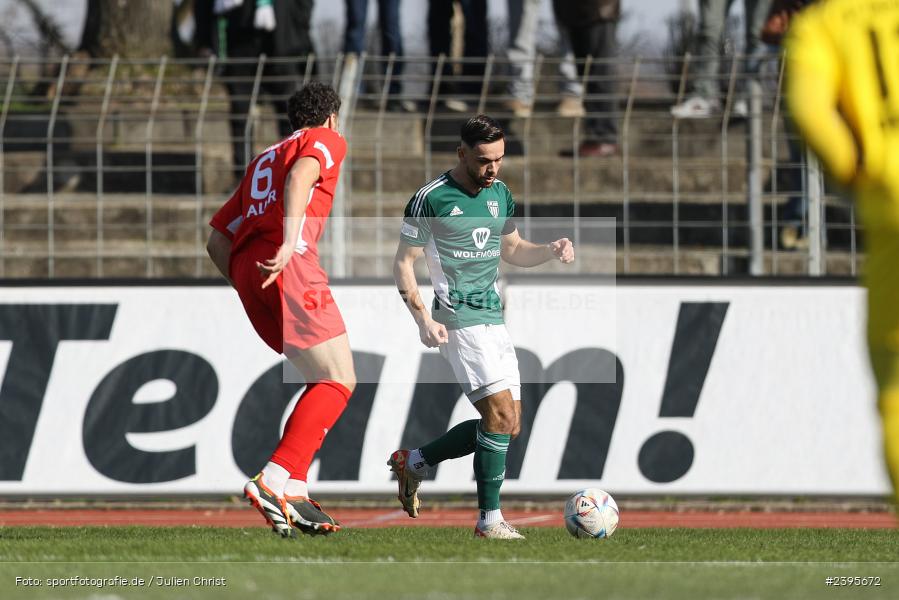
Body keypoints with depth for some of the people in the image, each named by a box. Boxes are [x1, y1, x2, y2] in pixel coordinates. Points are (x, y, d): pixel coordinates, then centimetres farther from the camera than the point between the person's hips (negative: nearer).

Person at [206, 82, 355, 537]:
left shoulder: (262, 160, 33)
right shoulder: (326, 140, 12)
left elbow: (217, 241, 28)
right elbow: (300, 176, -13)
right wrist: (290, 243, -25)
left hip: (245, 266, 8)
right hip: (289, 265, -8)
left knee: (326, 380, 14)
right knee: (338, 382, -8)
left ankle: (292, 490, 2)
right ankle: (273, 480, -24)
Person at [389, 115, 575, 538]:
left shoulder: (500, 194, 11)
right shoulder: (432, 199, -9)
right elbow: (404, 262, -5)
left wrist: (551, 251, 3)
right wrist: (423, 319, -16)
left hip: (493, 316, 8)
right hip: (459, 318, -8)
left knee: (507, 424, 5)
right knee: (501, 412, -18)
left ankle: (413, 462, 21)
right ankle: (490, 520, -12)